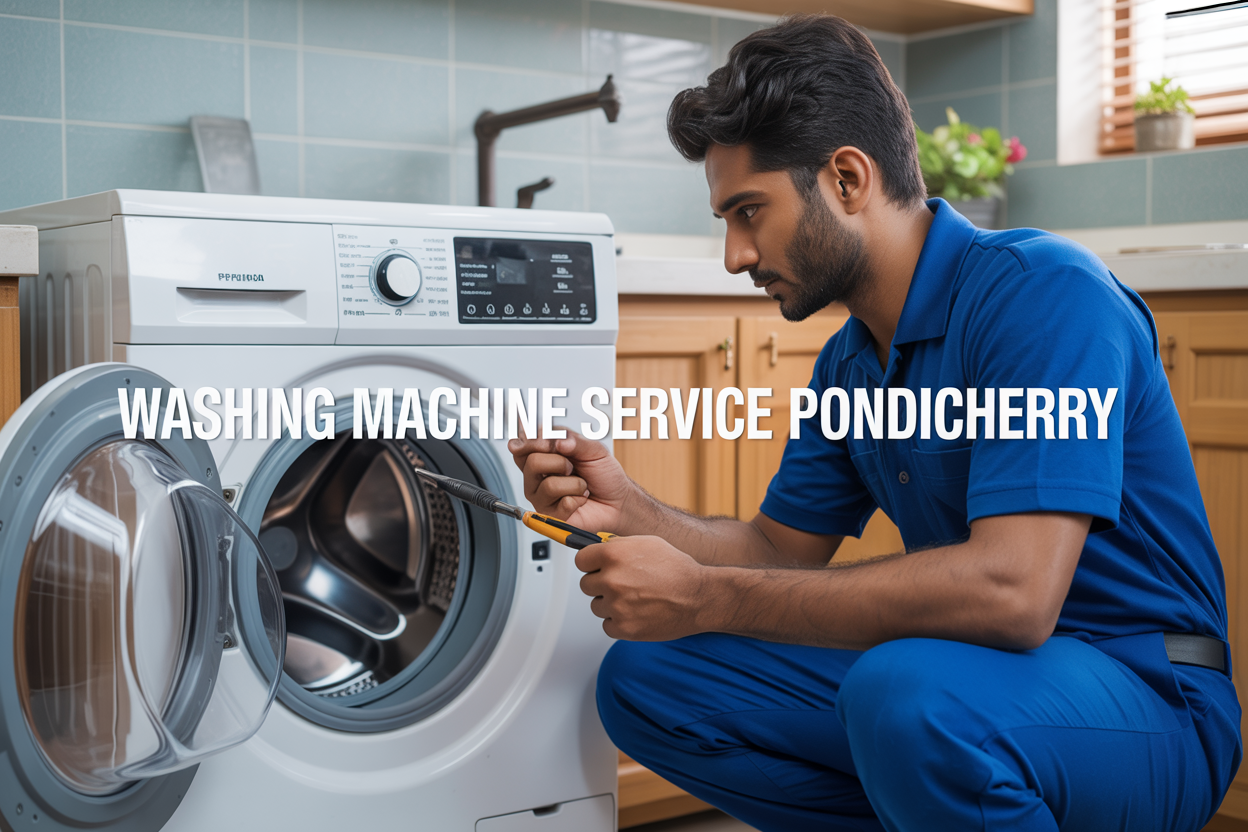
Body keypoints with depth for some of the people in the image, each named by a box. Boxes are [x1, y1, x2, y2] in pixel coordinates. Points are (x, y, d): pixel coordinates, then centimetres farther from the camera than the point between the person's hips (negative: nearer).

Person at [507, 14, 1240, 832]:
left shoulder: (1044, 293, -21)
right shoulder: (848, 363, 7)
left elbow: (1012, 591, -32)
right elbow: (783, 547, 15)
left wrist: (703, 597, -28)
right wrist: (629, 507, -5)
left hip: (1142, 696, -8)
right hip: (956, 675, 8)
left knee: (904, 690, -39)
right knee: (643, 680, 1)